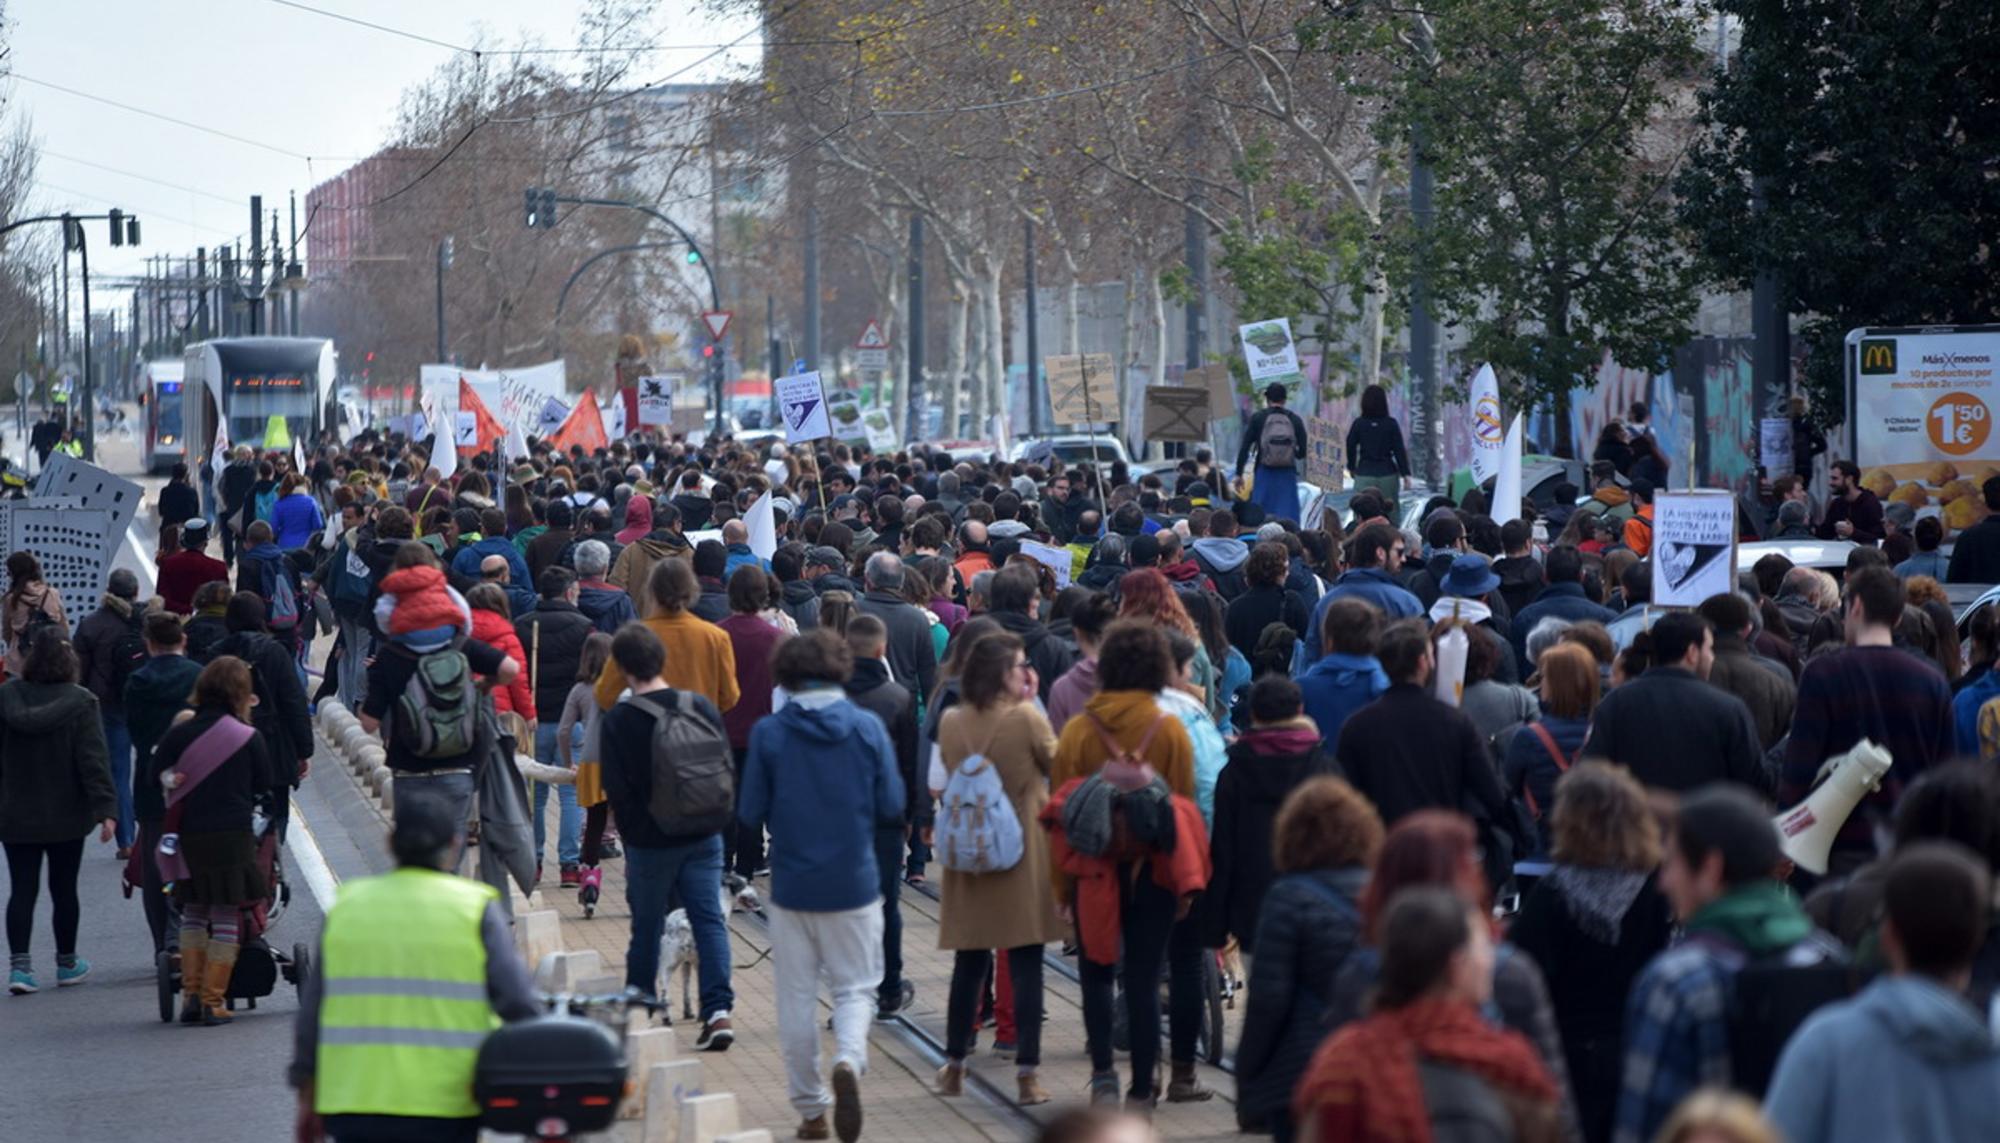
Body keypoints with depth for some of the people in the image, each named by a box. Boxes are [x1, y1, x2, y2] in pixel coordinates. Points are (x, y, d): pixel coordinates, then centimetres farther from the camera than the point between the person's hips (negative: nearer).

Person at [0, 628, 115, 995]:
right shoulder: (80, 702, -12)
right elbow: (93, 761, -17)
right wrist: (105, 809, -18)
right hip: (66, 816, -1)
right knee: (64, 888, 12)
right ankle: (67, 963, 23)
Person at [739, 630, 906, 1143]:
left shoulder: (769, 734, -8)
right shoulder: (868, 728, -7)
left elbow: (750, 814, -4)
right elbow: (891, 807, -3)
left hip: (792, 885, 0)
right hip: (854, 884, 0)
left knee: (797, 998, 11)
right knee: (855, 987, 11)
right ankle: (849, 1060, -18)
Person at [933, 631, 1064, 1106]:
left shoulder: (951, 723, -2)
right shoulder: (1027, 719, -14)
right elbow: (1056, 764, -1)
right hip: (1023, 853, -4)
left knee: (969, 962, 15)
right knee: (1025, 964, 0)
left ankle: (954, 1066, 22)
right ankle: (1026, 1074, -1)